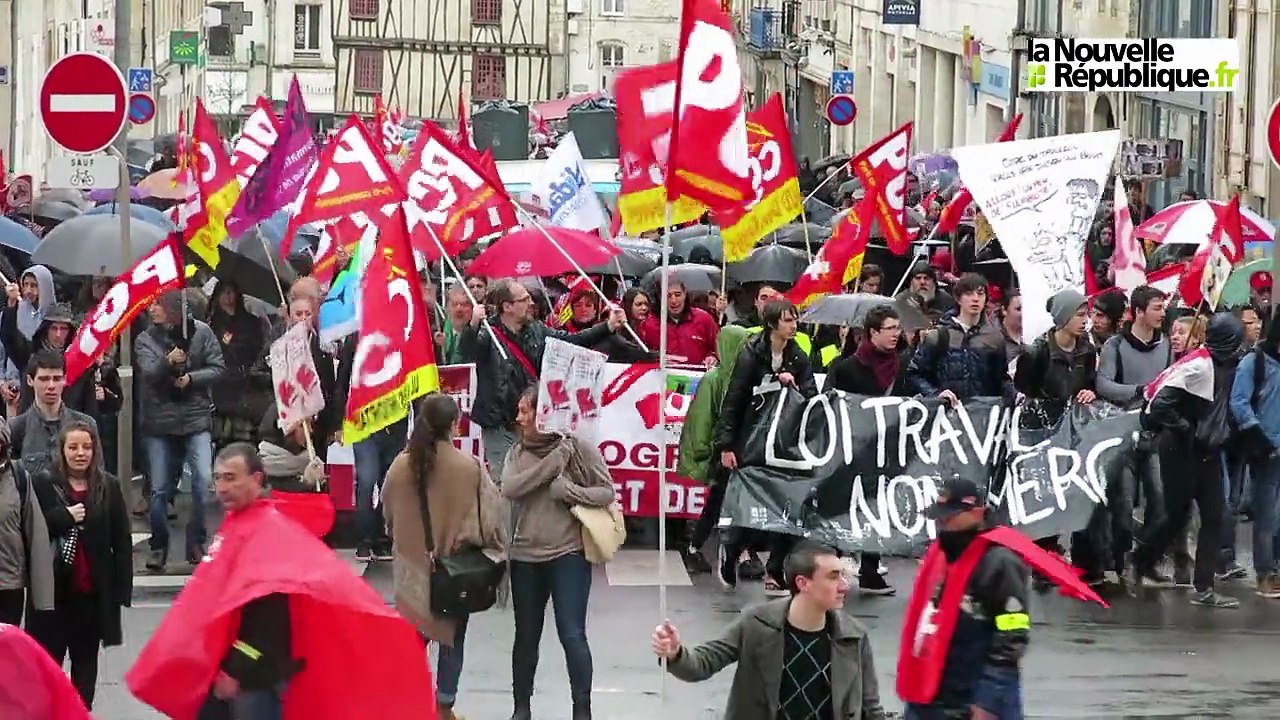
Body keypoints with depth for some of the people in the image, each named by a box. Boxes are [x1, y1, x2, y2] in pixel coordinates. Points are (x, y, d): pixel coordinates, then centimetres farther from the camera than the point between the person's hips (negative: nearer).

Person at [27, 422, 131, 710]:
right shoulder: (43, 485, -3)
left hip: (93, 589, 2)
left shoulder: (108, 487, 1)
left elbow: (122, 542, 2)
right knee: (49, 656, 2)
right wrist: (64, 518, -19)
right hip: (54, 588, -2)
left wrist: (121, 588, -3)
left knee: (86, 658, 11)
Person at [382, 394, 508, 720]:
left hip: (413, 564, 3)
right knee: (452, 638, 10)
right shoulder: (468, 467, -16)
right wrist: (492, 548, 7)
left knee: (414, 636, 15)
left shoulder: (401, 465, -7)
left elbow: (389, 515, 6)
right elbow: (491, 515, -10)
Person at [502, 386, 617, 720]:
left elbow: (607, 492, -3)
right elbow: (509, 489, -13)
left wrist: (569, 491, -18)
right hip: (525, 556, 4)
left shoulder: (578, 448, -5)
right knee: (526, 636, 13)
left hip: (569, 554, -4)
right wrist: (552, 463, -18)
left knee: (572, 635, -8)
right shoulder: (518, 453, 4)